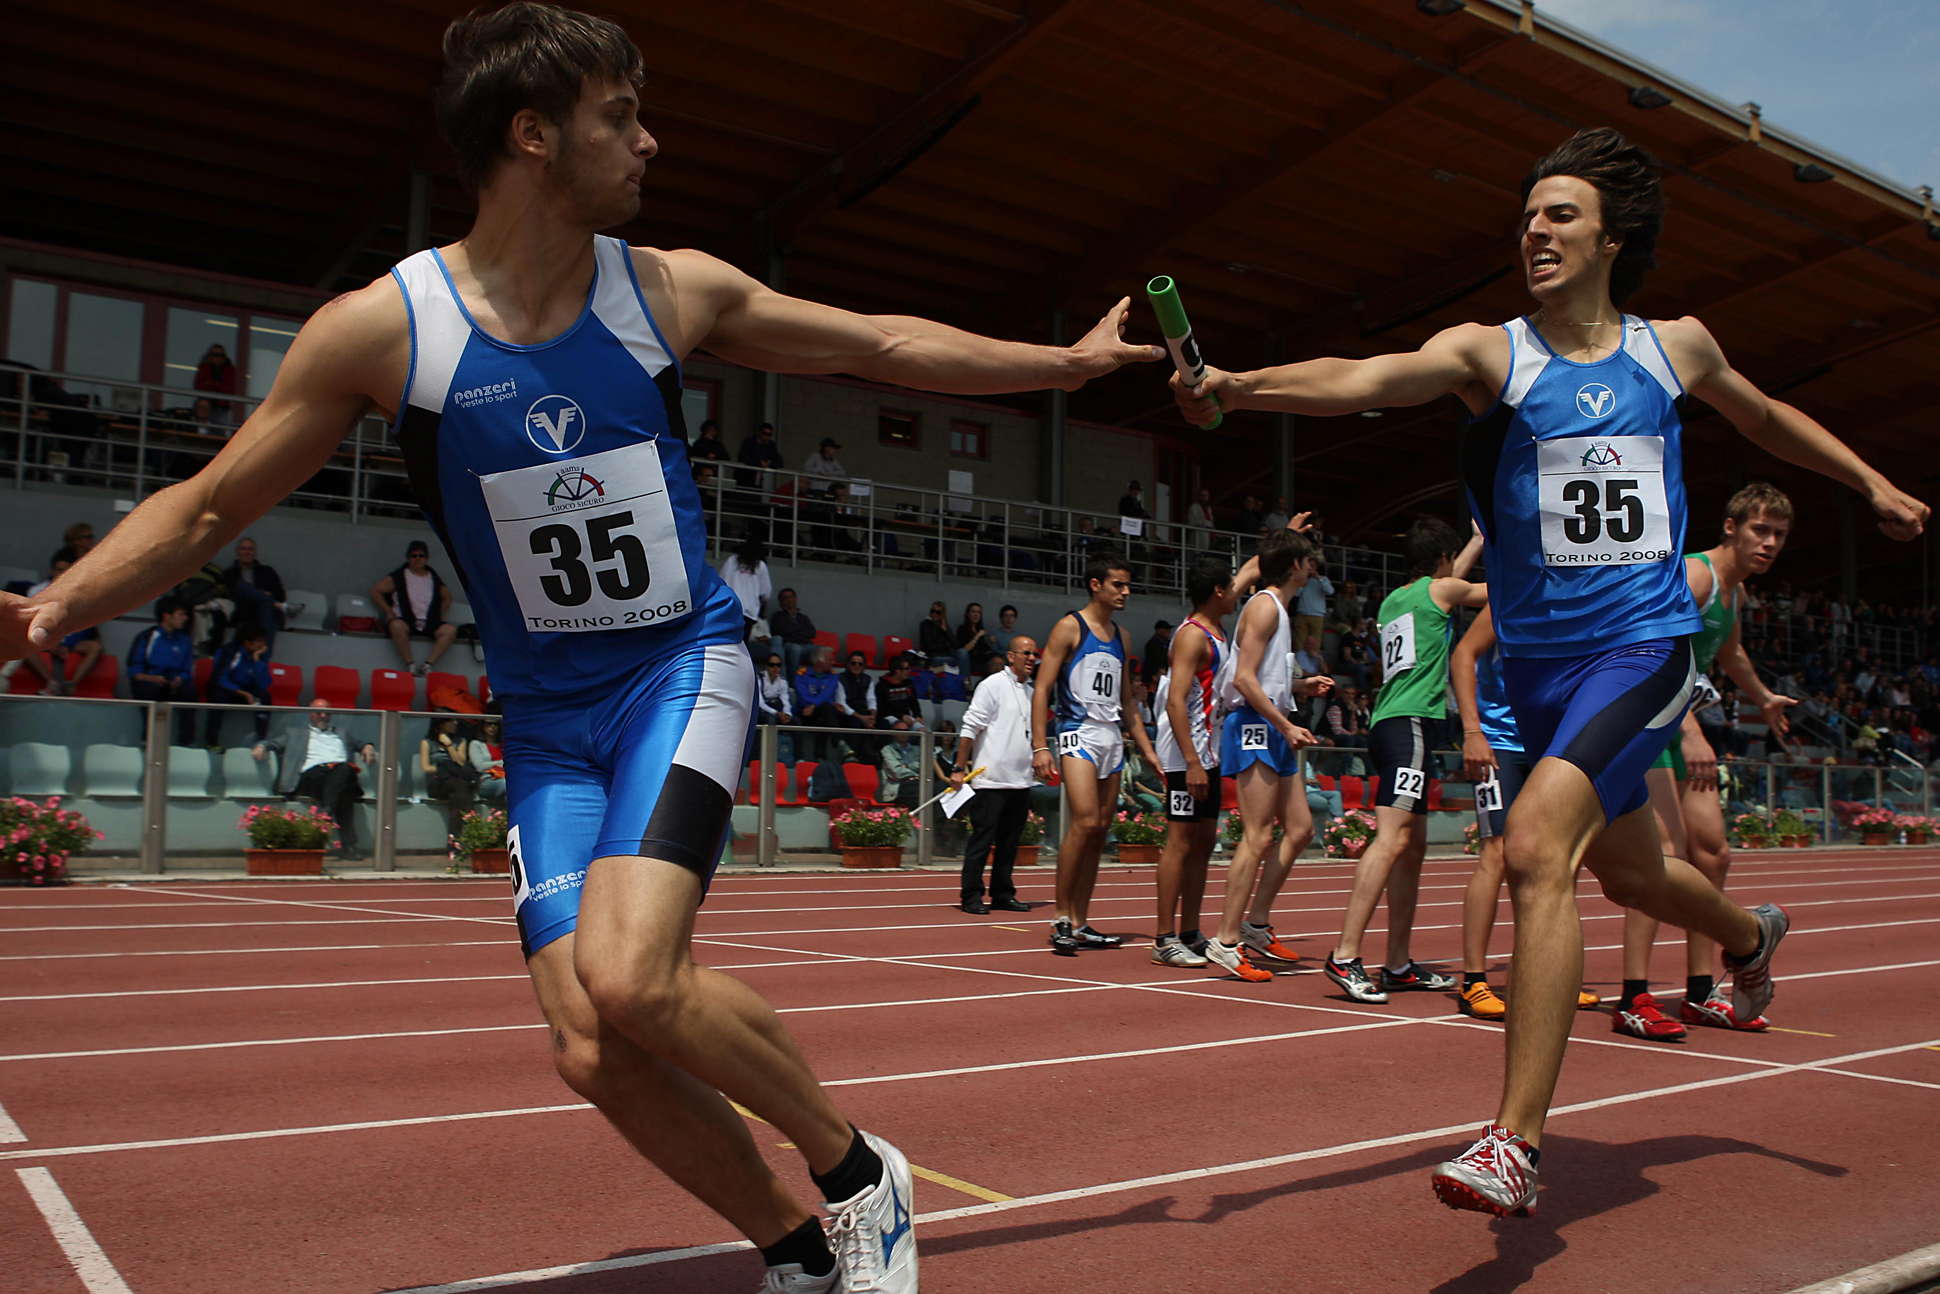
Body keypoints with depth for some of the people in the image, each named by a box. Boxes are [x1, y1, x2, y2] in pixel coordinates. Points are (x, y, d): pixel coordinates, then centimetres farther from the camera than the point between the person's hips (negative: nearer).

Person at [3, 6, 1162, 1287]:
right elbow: (206, 508, 0)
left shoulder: (672, 290, -3)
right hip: (547, 714, 2)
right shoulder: (384, 326, -8)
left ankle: (860, 1174, 0)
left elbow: (884, 343, 9)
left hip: (685, 666, -1)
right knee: (599, 1056, -7)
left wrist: (1068, 359, 13)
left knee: (628, 981, -24)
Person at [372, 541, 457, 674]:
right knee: (397, 626, -39)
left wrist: (439, 615, 15)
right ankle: (410, 665, -31)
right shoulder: (398, 577, 8)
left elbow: (447, 597, 31)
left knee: (450, 630, -26)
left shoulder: (435, 579, 18)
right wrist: (389, 612, -2)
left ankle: (428, 664, -28)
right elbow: (375, 591, 7)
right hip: (405, 621, -3)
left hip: (429, 624, 3)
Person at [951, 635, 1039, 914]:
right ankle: (971, 896, 1)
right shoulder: (993, 685, -6)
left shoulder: (1033, 691, 15)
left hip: (1021, 780, 7)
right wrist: (959, 769, -12)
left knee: (1010, 841, 10)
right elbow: (969, 728, -8)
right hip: (991, 778, -7)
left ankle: (1002, 895, 18)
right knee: (983, 837, -4)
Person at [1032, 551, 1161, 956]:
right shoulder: (1070, 627, -3)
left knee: (1098, 832, 5)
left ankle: (1080, 924, 10)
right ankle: (1062, 918, -11)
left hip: (1112, 739, 7)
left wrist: (1145, 747, 19)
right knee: (1084, 823, -20)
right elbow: (1042, 689, -7)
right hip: (1078, 734, -7)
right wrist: (1040, 747, -16)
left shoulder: (1120, 636, 17)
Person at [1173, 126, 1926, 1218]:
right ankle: (1750, 936, 57)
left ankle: (1517, 1143, -19)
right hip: (1537, 656, 2)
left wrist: (1874, 484, 28)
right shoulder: (1490, 352, -2)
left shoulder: (1677, 347, 5)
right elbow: (1362, 379, -22)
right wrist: (1240, 386, -38)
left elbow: (1766, 418, 27)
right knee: (1627, 869, 20)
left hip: (1644, 643, -2)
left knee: (1538, 843, -24)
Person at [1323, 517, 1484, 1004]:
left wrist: (1480, 538, 52)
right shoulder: (1442, 590, 2)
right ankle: (1344, 956, -26)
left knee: (1413, 846, 12)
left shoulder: (1394, 599, 22)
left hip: (1390, 724, 9)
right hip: (1412, 722, -9)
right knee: (1392, 838, -18)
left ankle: (1398, 965, 14)